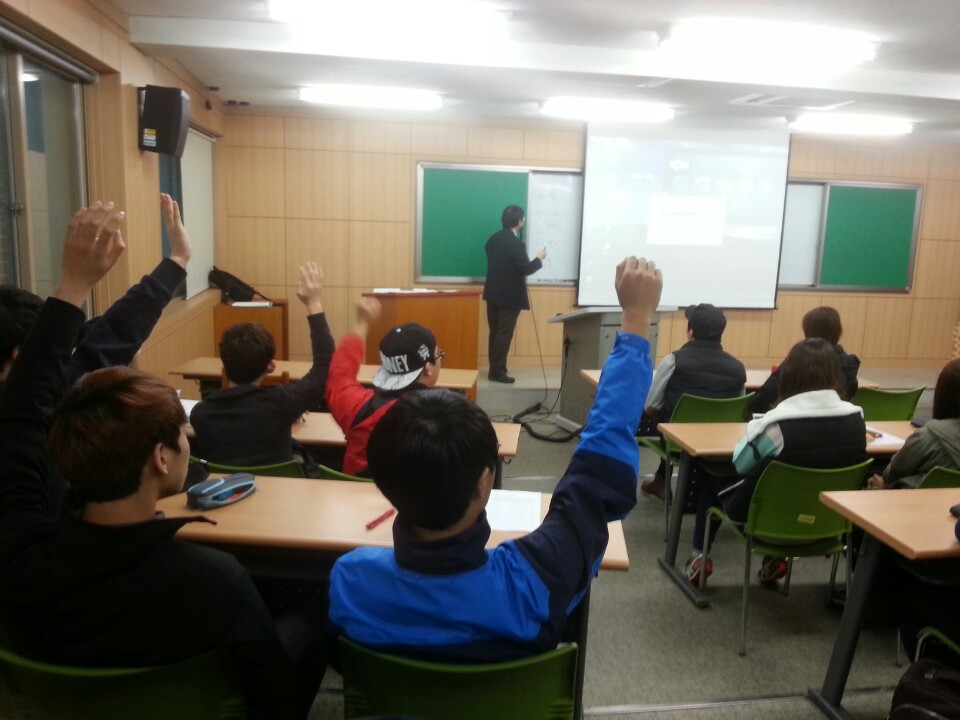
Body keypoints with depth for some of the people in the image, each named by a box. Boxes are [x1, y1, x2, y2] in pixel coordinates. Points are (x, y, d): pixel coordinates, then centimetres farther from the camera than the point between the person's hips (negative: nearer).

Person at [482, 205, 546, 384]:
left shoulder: (493, 239, 6)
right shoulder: (516, 243, -19)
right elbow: (526, 269, -18)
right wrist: (539, 258, -1)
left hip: (493, 293, 8)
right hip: (510, 297, -8)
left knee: (495, 332, 14)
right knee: (504, 334, -1)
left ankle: (494, 369, 22)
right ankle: (497, 372, 4)